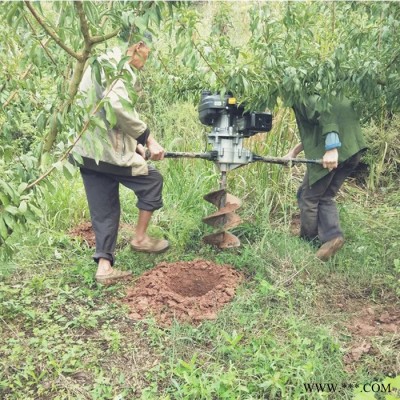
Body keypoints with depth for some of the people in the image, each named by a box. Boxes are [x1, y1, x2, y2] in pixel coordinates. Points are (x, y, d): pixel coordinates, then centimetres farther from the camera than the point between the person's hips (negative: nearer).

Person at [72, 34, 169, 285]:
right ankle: (140, 238, 19)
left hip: (87, 151, 10)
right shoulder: (119, 65, -9)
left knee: (104, 211, 12)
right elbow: (119, 105, -26)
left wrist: (135, 144, 21)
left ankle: (104, 266, 11)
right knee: (152, 181, 11)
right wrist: (148, 139, -19)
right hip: (109, 150, -9)